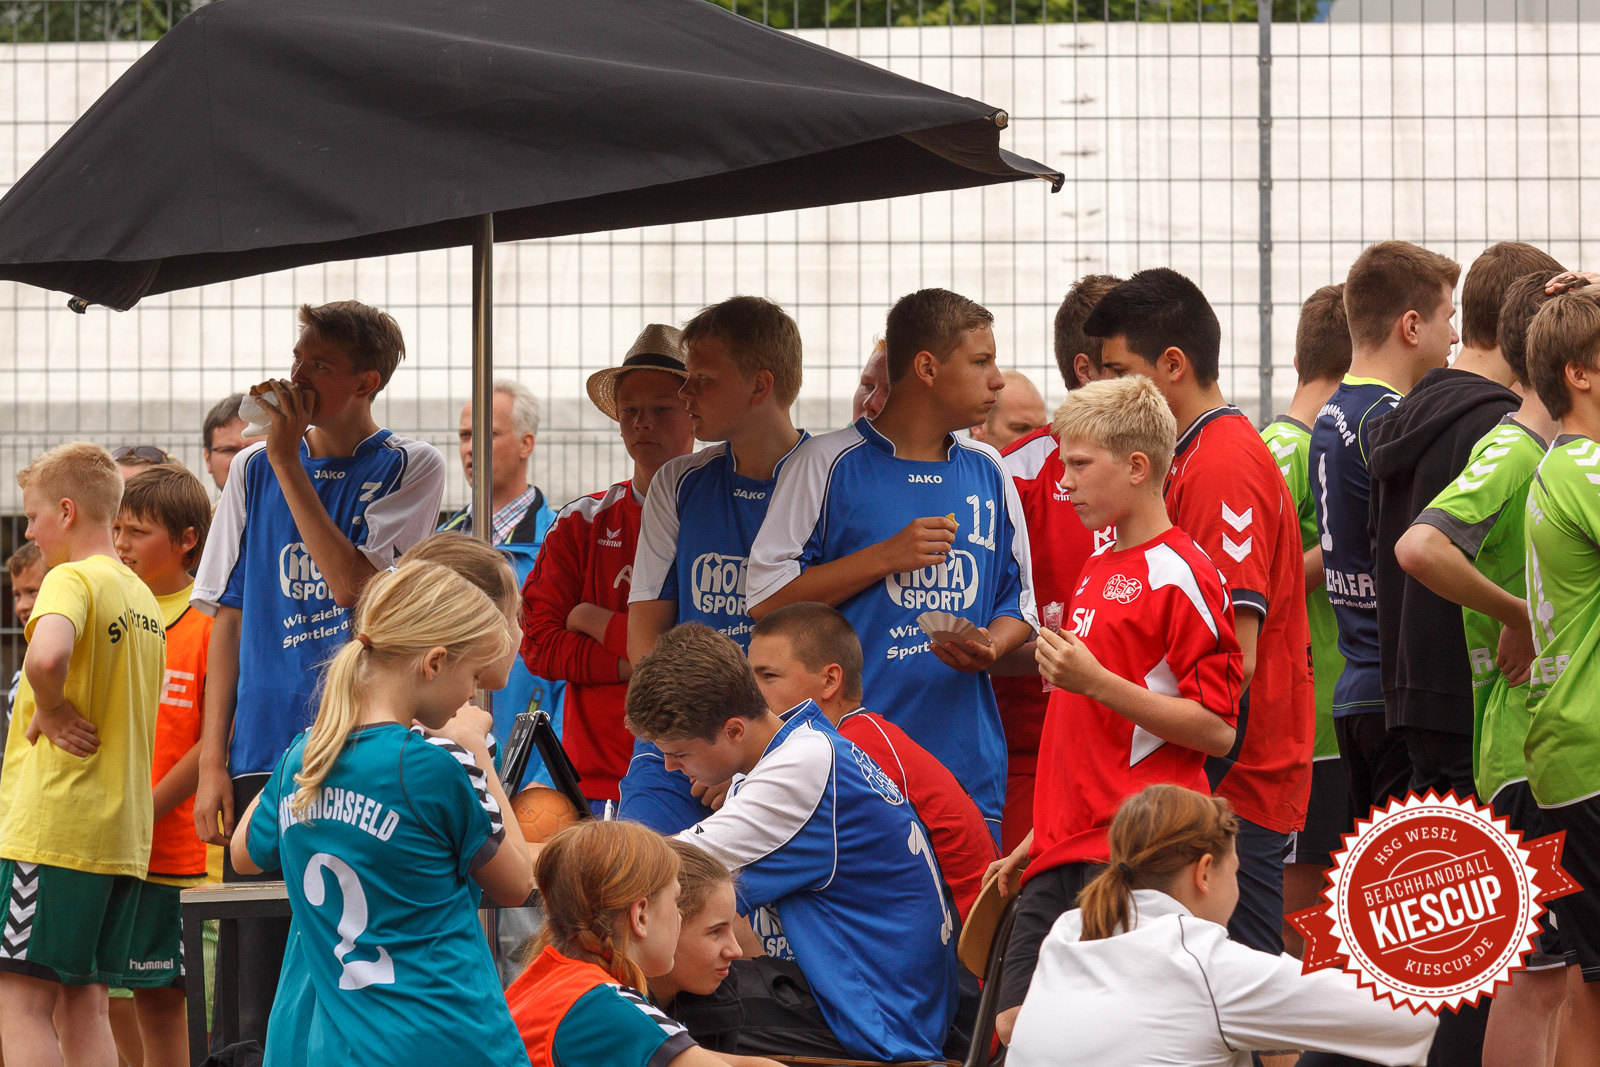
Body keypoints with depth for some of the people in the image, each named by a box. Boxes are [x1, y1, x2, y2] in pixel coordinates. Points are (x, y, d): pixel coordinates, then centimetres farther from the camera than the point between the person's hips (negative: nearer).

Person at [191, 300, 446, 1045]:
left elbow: (354, 581, -12)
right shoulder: (254, 469, 12)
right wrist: (212, 764, 6)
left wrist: (288, 459, -10)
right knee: (259, 986, -1)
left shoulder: (410, 469, 2)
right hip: (265, 754, 3)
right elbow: (228, 620, 13)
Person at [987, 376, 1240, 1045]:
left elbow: (1217, 731, -14)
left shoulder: (1180, 575, -9)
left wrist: (1095, 682, -19)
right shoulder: (1097, 573, 18)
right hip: (1066, 854, 9)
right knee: (1014, 1026, 2)